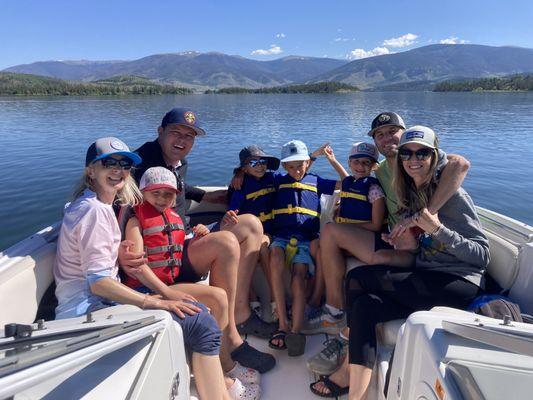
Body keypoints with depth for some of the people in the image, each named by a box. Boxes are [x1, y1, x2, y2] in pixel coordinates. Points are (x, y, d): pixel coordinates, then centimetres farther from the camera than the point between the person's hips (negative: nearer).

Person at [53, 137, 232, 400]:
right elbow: (98, 282, -21)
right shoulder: (93, 209, -15)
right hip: (86, 308, -10)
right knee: (201, 323, -19)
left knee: (197, 311, 6)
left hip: (98, 299, 10)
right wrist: (155, 302, -21)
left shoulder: (102, 206, 16)